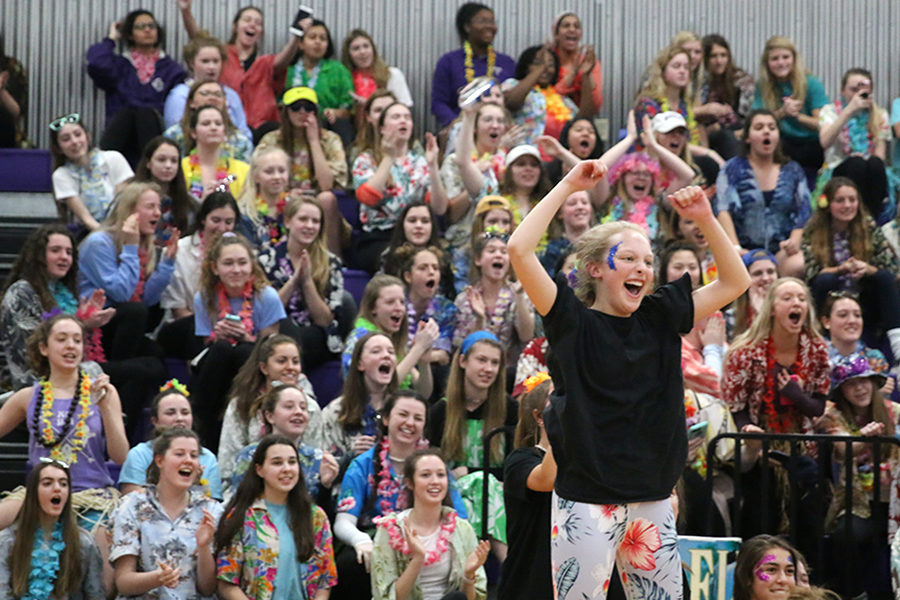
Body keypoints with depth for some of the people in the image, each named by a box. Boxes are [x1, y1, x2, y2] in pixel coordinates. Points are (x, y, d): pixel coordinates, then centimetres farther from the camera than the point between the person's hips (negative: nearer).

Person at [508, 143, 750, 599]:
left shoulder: (659, 319, 9)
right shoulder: (573, 321, -4)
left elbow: (734, 283, 12)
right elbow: (519, 249, -16)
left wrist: (704, 219, 1)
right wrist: (567, 186, -10)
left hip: (652, 501, 5)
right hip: (586, 500, -5)